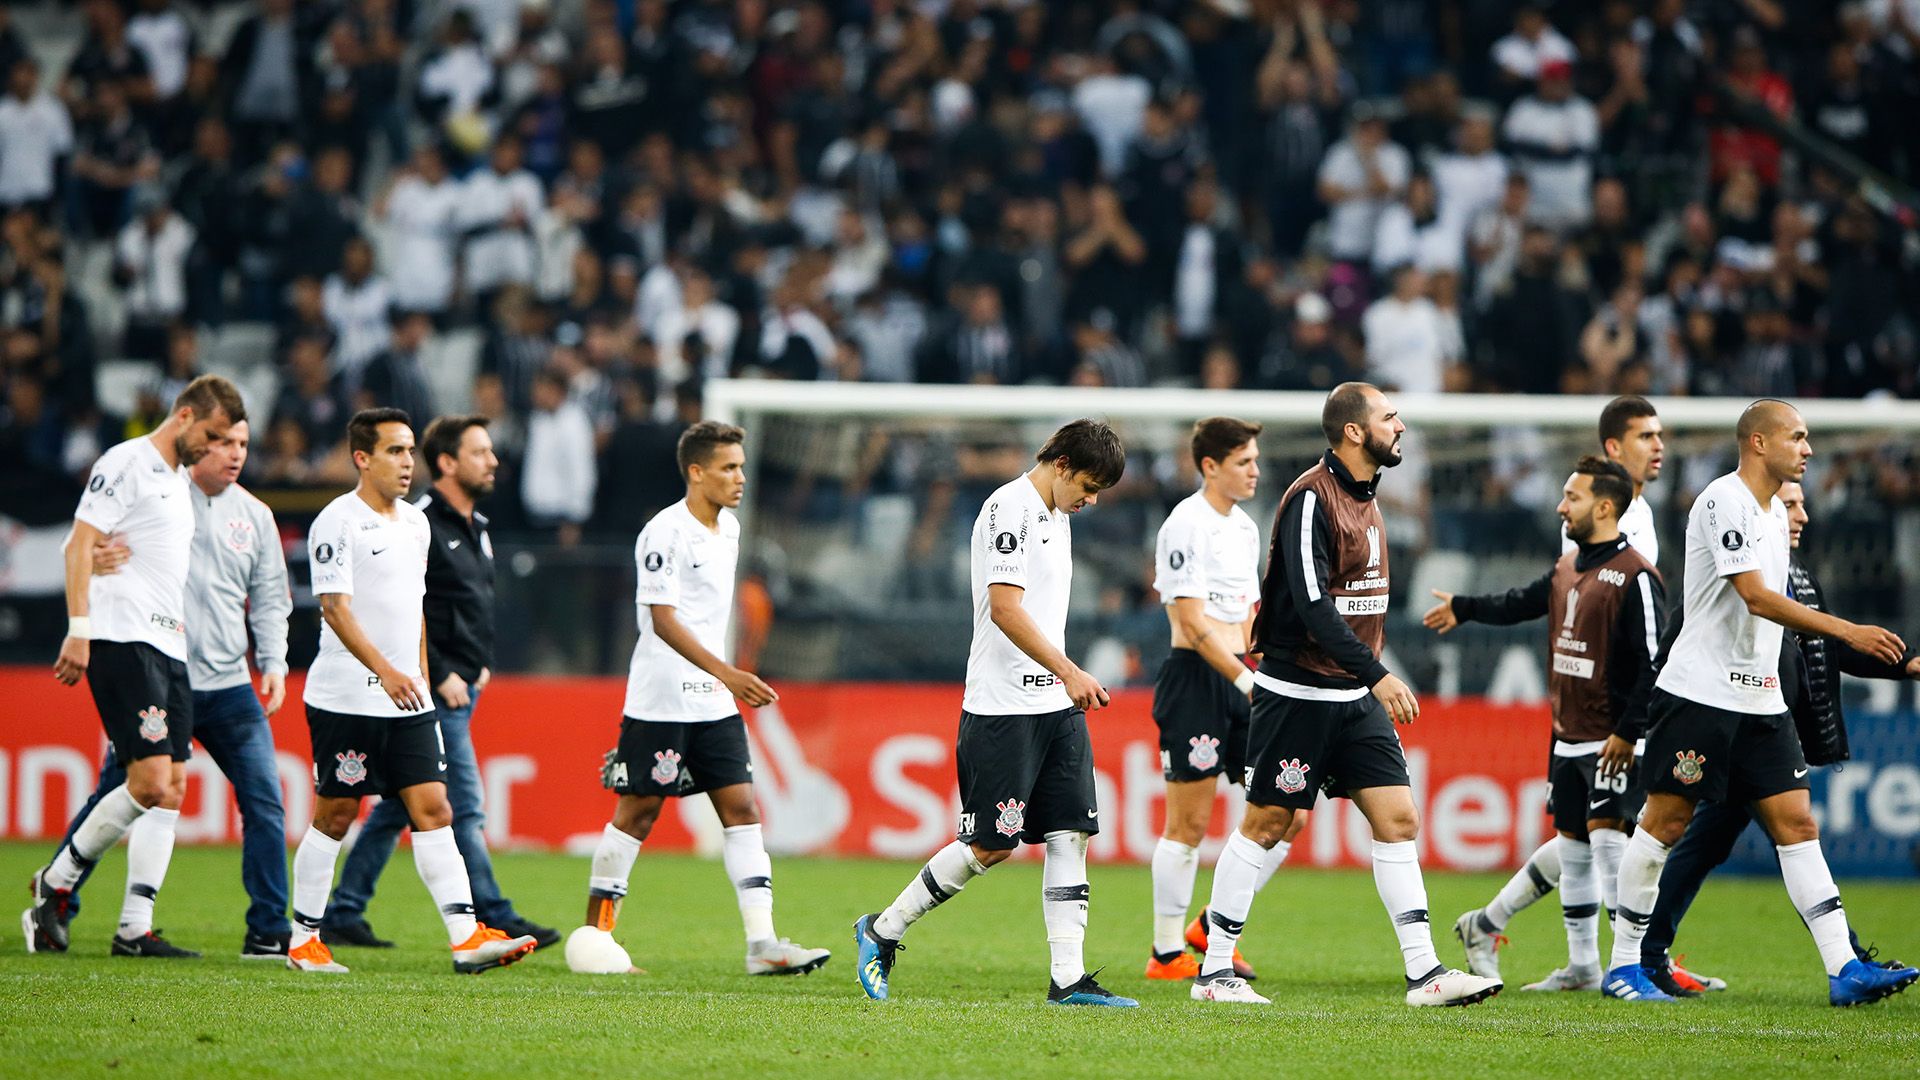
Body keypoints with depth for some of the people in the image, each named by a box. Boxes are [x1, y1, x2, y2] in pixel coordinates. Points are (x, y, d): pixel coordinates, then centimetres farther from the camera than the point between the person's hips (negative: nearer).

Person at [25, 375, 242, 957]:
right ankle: (57, 882, 2)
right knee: (151, 781, -15)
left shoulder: (179, 482, 22)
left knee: (172, 786, 1)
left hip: (169, 646, 9)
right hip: (122, 640, -9)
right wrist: (78, 630, -18)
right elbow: (80, 544, -10)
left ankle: (135, 928, 2)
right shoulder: (125, 463, -4)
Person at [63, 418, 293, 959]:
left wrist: (273, 661, 3)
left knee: (265, 803, -4)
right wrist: (94, 560, -28)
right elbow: (85, 550, -4)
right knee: (114, 800, 1)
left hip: (228, 687, 4)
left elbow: (269, 599, 17)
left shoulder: (254, 515, 11)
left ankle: (268, 933, 2)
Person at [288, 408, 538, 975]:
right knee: (335, 816, 0)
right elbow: (335, 609, -18)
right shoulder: (337, 523, -10)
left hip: (407, 700, 7)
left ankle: (467, 937, -9)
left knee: (433, 810, -2)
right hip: (346, 697, -6)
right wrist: (385, 670, -27)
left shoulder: (415, 523, 14)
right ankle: (304, 939, 12)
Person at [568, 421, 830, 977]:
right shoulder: (664, 532, -14)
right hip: (659, 700, -7)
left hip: (714, 702, 7)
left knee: (741, 808, -2)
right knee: (638, 812, 0)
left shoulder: (728, 528, 11)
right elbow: (663, 620, -20)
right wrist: (727, 673, -26)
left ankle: (762, 943, -6)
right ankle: (593, 933, 12)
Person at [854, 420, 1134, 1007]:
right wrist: (1069, 672, -25)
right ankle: (882, 932, 11)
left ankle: (1069, 978, -1)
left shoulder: (1055, 515, 16)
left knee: (1069, 835, 1)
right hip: (1003, 709, -9)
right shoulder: (1010, 508, -13)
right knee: (990, 846, -5)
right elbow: (1004, 608, -22)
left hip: (1056, 705, 9)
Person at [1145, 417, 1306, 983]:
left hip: (1239, 682, 8)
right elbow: (1193, 623, -17)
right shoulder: (1186, 525, -11)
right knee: (1188, 824, -3)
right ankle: (1167, 953, 7)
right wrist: (1248, 680, -21)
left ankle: (1212, 928, 15)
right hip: (1195, 680, -8)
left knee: (1289, 814, 3)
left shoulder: (1245, 527, 16)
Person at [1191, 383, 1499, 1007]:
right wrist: (1377, 675, -28)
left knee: (1398, 819, 0)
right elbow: (1312, 604, -23)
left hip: (1354, 698, 8)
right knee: (1266, 825, -1)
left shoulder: (1366, 498, 13)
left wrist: (1371, 682, 18)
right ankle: (1214, 972, 9)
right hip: (1299, 692, -8)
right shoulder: (1311, 499, -15)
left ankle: (1423, 973, -1)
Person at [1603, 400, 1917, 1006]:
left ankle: (1845, 970, -7)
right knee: (1666, 822, -2)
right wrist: (1848, 631, -24)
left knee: (1797, 824, 0)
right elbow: (1756, 597, -21)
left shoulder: (1775, 511, 15)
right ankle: (1624, 966, 8)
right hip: (1699, 692, -8)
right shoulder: (1723, 502, -13)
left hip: (1760, 700, 8)